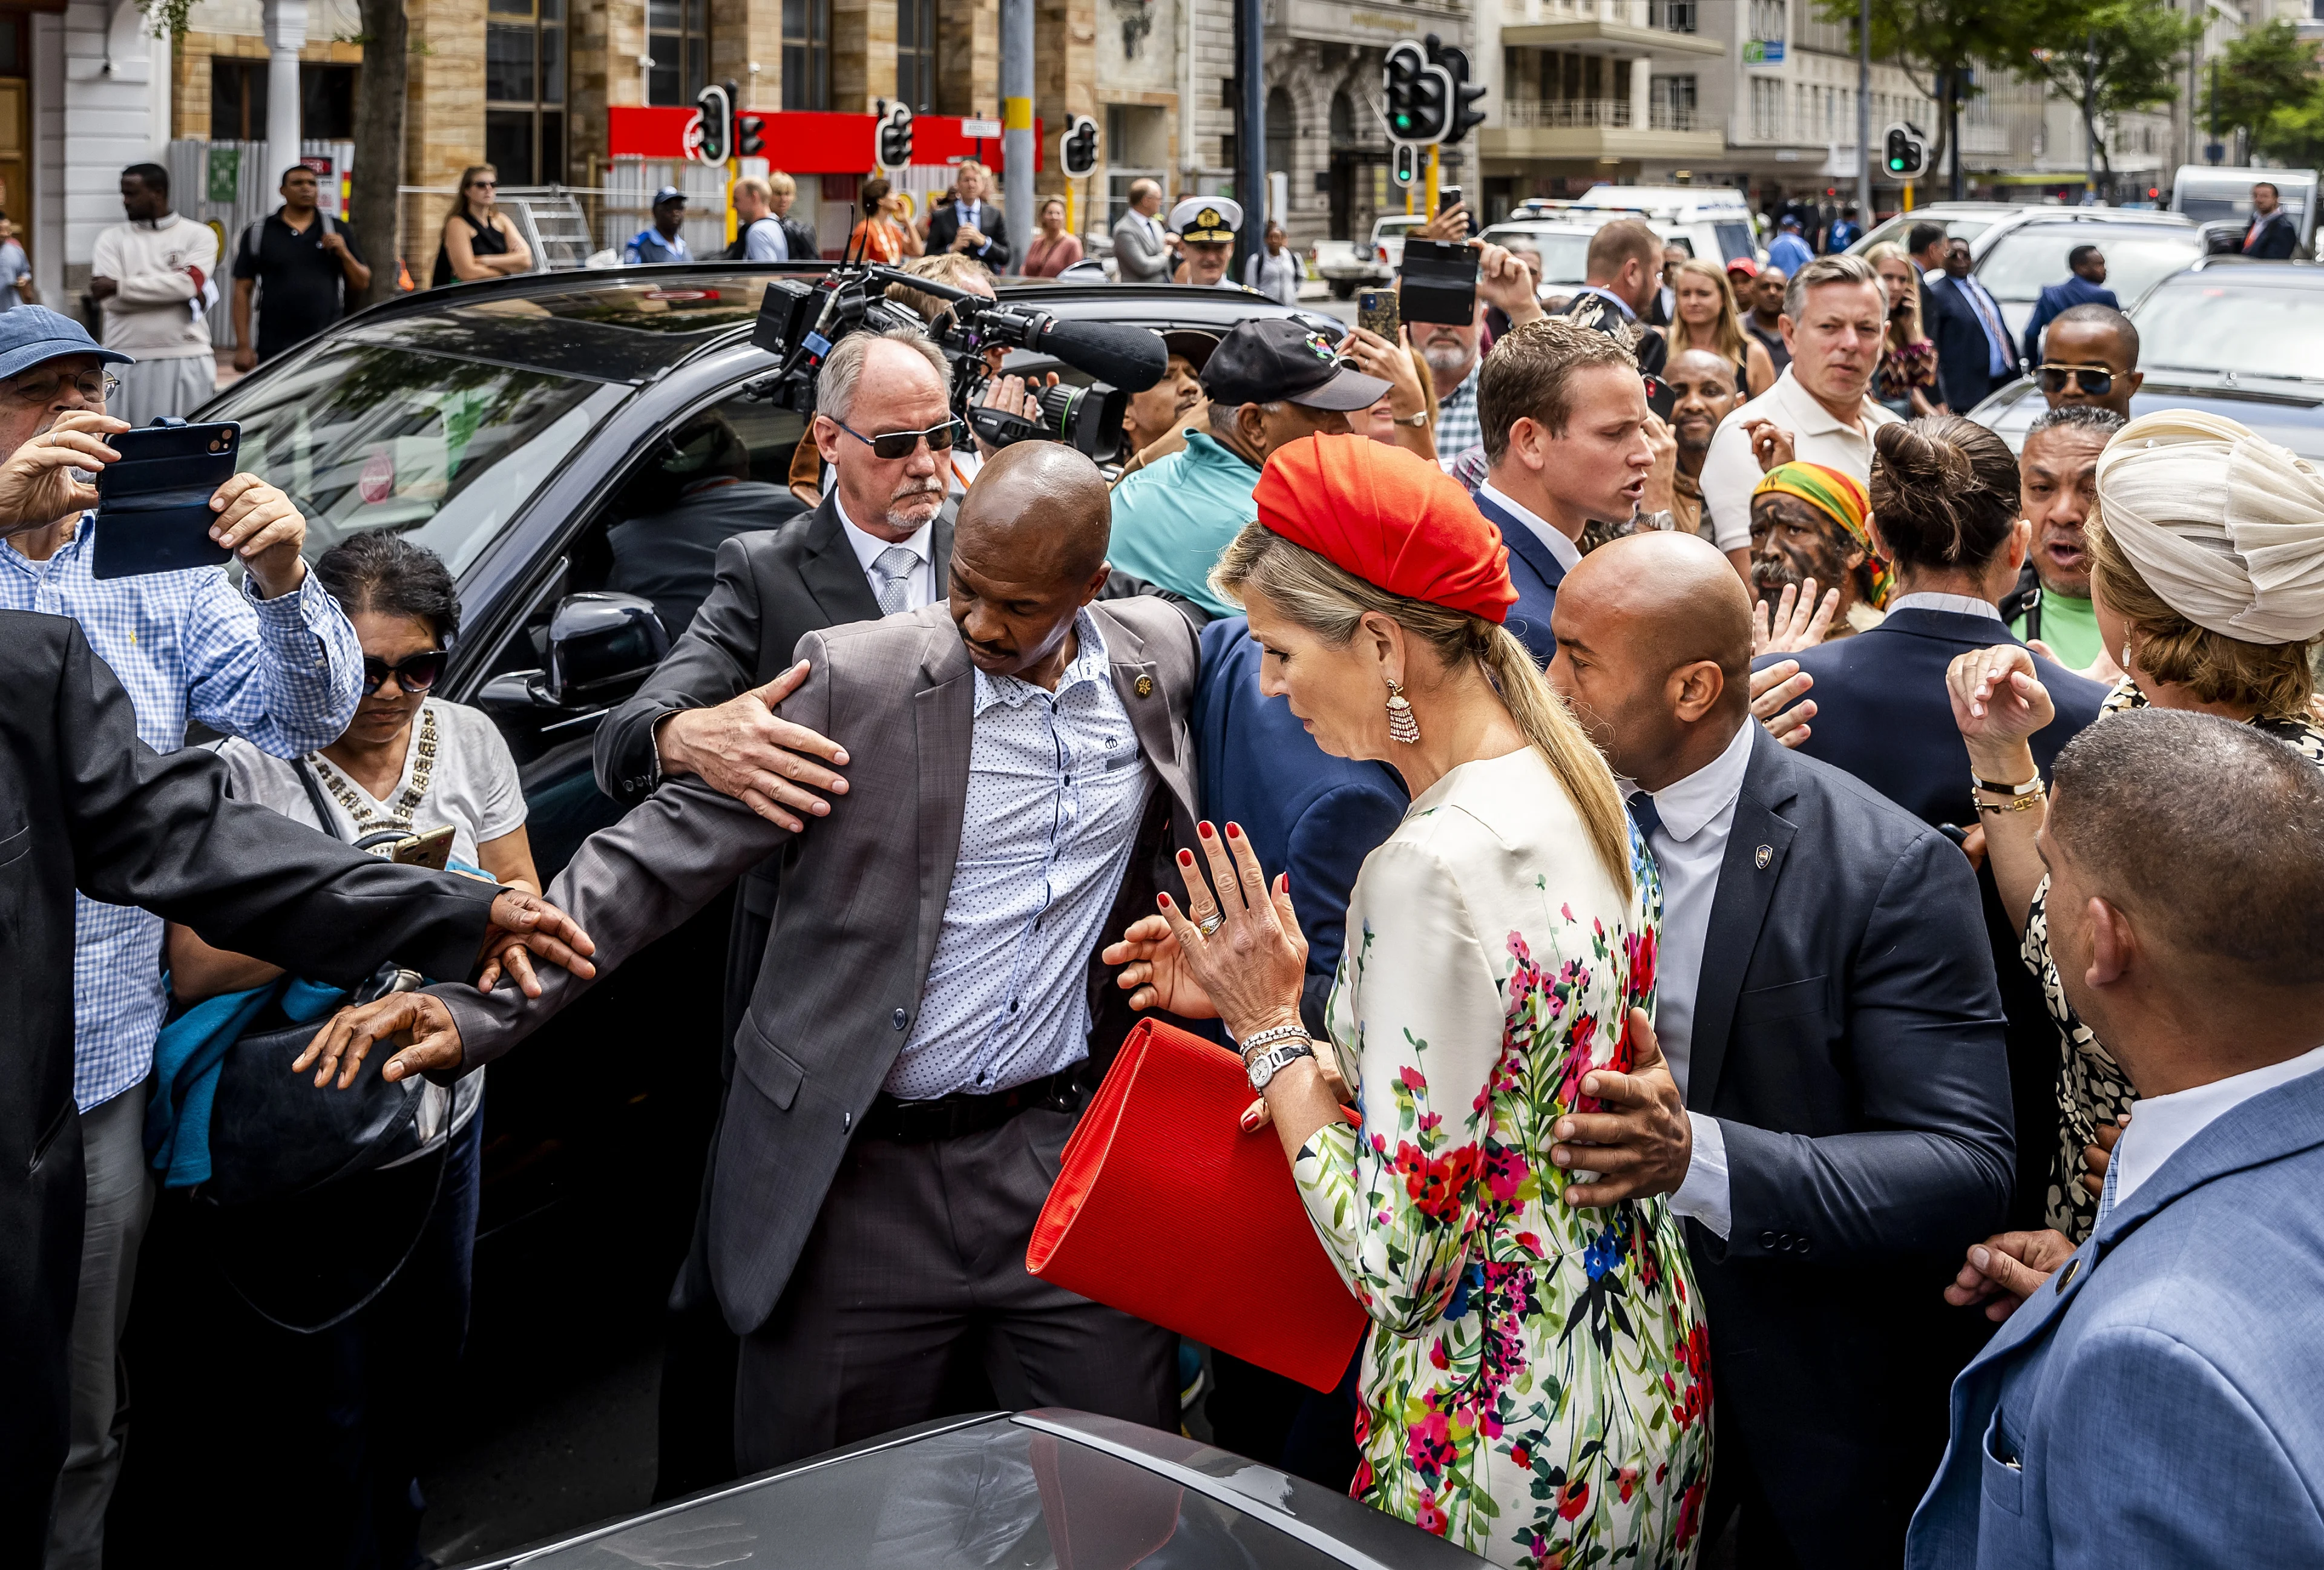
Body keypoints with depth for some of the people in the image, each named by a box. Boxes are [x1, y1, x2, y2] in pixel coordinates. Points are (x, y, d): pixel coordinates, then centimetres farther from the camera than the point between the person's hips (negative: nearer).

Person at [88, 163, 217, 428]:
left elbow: (188, 283, -12)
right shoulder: (112, 239, 9)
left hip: (188, 359, -1)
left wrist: (120, 286, -11)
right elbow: (110, 301, -4)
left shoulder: (199, 235, 5)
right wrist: (176, 293, -9)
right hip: (129, 362, 1)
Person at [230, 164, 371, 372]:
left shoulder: (337, 230, 11)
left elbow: (363, 284, 11)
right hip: (274, 351, -1)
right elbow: (242, 291, 2)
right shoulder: (258, 233, 6)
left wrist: (344, 254, -8)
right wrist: (243, 346, -5)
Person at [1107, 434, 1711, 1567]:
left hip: (1504, 1441, -8)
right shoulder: (1578, 789, 1)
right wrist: (1313, 1049, 6)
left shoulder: (1435, 869, -26)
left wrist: (1270, 1028, -14)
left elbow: (1394, 1263, -23)